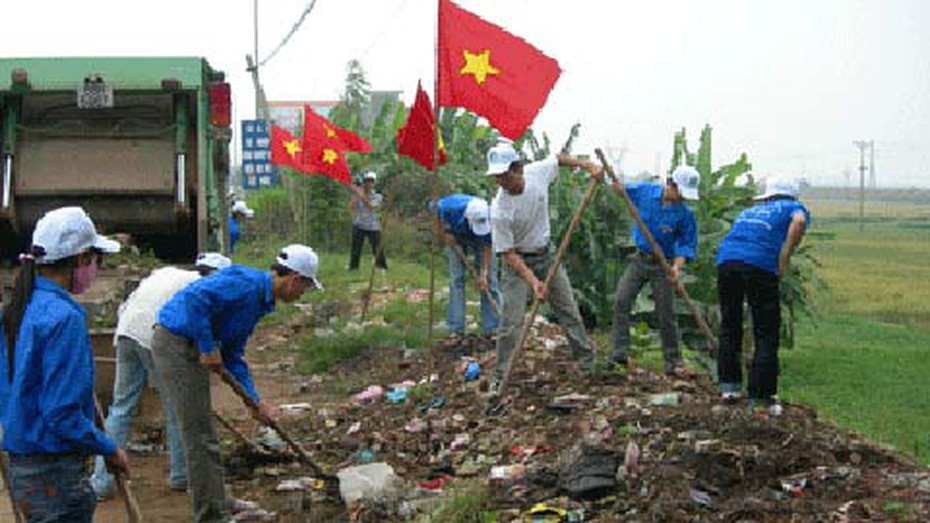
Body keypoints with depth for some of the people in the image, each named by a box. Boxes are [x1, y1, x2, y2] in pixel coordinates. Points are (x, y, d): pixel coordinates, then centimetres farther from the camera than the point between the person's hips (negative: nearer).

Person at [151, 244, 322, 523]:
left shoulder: (260, 300, 14)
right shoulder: (246, 283, -18)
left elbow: (233, 354, 18)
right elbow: (195, 298, -31)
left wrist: (255, 401, 14)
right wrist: (208, 349, -23)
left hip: (191, 346, 11)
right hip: (176, 342, -10)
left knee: (202, 430, 20)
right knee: (200, 434, -6)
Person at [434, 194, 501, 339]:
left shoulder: (489, 218, -37)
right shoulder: (453, 207, -39)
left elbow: (487, 247, -25)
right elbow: (434, 207, -17)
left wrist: (483, 274, -26)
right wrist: (445, 232, -19)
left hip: (480, 242, 0)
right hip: (456, 239, 0)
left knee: (489, 281, -7)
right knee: (456, 280, -6)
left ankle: (492, 329, -3)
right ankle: (456, 329, -2)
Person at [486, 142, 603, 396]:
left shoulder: (538, 171, -18)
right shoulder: (499, 210, -29)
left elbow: (559, 159, 7)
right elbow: (508, 253, -25)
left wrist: (588, 165, -3)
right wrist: (533, 281, -33)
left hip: (546, 254, 5)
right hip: (518, 261, -5)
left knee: (570, 312, 12)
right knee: (511, 322, -11)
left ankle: (589, 365, 26)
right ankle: (499, 380, -1)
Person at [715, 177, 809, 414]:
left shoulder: (748, 211, 35)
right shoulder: (794, 207, 20)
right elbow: (799, 221, -4)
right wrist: (784, 260, -1)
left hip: (726, 259, 4)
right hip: (760, 264, -4)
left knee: (729, 326, 19)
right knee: (766, 334, 3)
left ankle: (729, 385, 22)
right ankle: (760, 397, 0)